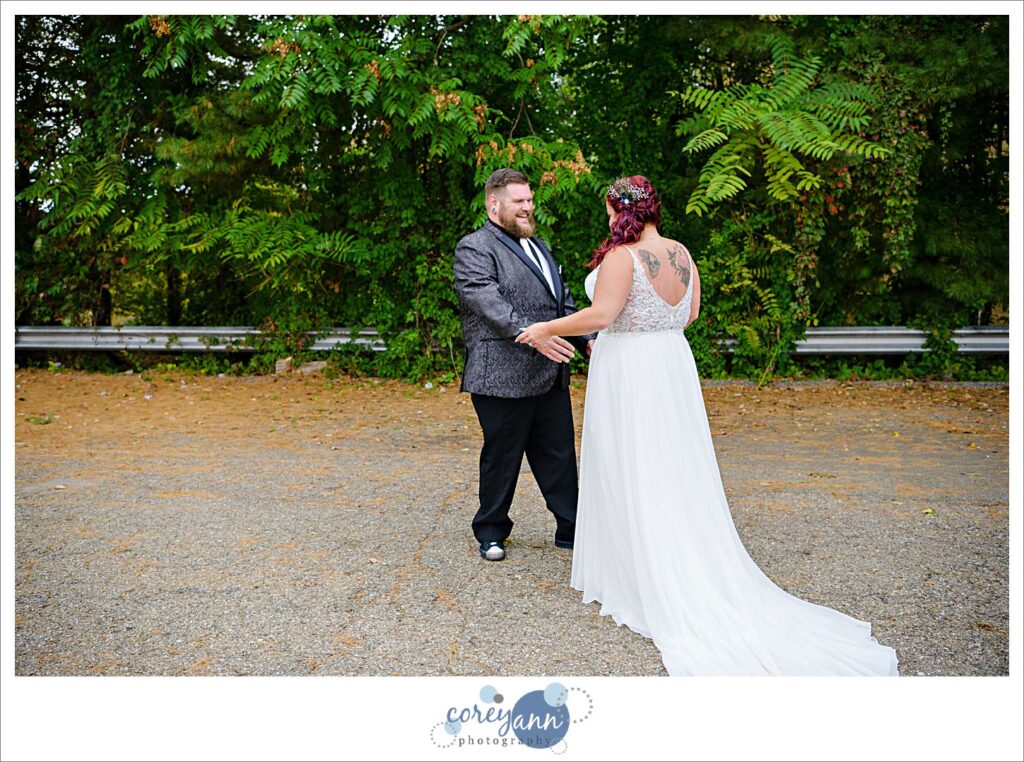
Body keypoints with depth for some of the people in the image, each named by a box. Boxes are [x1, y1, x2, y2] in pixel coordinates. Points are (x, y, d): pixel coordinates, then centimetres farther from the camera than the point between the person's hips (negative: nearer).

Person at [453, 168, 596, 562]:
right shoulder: (474, 249, -7)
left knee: (559, 455, 12)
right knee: (501, 457, 5)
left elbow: (563, 300, 25)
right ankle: (491, 531, 23)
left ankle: (572, 529, 22)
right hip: (503, 376, -7)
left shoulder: (537, 245, 21)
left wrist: (586, 338, 12)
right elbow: (490, 303, -22)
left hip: (550, 375, 7)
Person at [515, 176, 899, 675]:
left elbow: (601, 315, -23)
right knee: (675, 474, 14)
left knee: (632, 476, 3)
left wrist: (547, 329, -11)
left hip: (628, 375, -7)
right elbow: (690, 313, 13)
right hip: (673, 366, 7)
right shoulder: (681, 254, 6)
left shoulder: (622, 256, -17)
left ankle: (638, 580, 13)